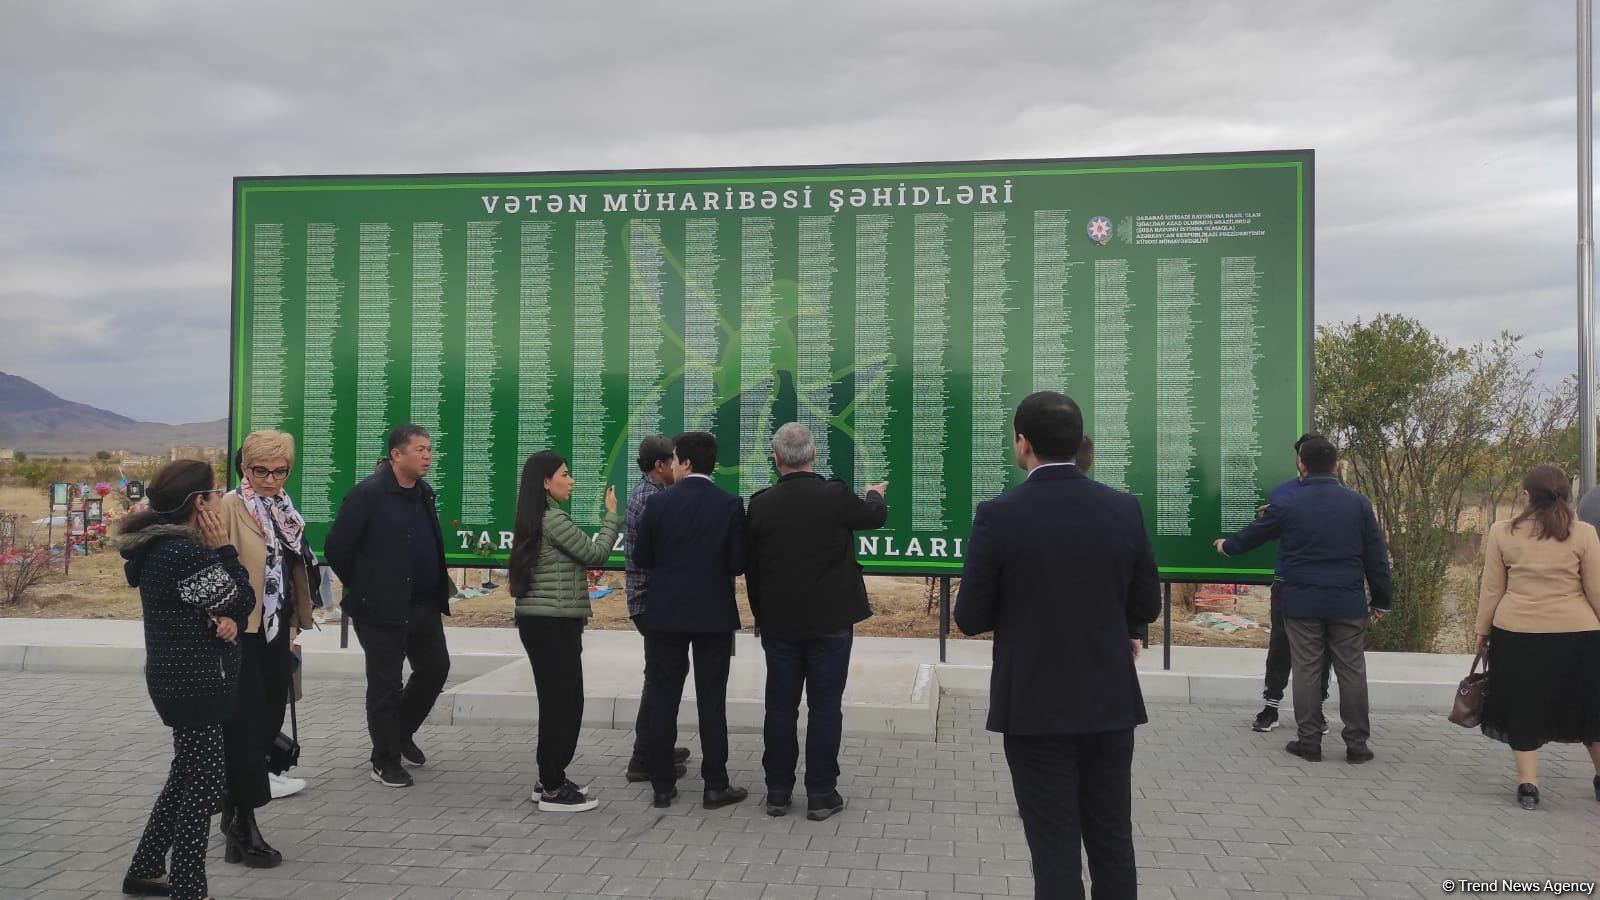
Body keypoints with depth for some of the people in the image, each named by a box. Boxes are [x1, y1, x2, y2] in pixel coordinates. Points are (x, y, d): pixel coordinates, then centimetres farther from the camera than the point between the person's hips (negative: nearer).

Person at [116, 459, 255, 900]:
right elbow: (243, 602, -16)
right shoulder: (186, 553, -23)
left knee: (187, 775, 22)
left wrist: (220, 619, -8)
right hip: (196, 680, -10)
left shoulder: (159, 545, 8)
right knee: (205, 785, 0)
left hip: (179, 675, 10)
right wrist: (224, 550, -11)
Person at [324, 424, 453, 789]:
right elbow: (336, 547, -14)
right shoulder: (367, 493, -15)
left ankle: (402, 732, 37)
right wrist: (361, 588, -4)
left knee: (435, 668, 15)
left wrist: (439, 587, 12)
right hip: (383, 607, -7)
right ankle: (385, 761, 18)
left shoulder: (425, 493, 8)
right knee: (385, 684, 3)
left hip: (425, 605, 7)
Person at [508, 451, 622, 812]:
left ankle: (551, 779, 22)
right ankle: (553, 790, 3)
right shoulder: (555, 519, -15)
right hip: (552, 623, -10)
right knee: (561, 702, -4)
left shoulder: (537, 520, 16)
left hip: (543, 621, 10)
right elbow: (596, 554, -9)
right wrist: (612, 515, 1)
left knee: (560, 701, 14)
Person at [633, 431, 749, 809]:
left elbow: (641, 559, -2)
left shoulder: (658, 503, -7)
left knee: (661, 698, 8)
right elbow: (737, 564, -7)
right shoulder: (731, 504, -6)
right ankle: (715, 786, 9)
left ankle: (662, 785, 13)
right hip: (714, 614, 0)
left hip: (665, 612, 0)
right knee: (711, 700, 6)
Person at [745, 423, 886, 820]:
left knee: (780, 706, 10)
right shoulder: (836, 496, -11)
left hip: (779, 622, 2)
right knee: (824, 707, 5)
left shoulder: (760, 504, -6)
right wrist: (875, 494, 34)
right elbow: (875, 516, 10)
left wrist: (761, 616, 15)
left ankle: (778, 791, 19)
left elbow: (750, 567, 2)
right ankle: (821, 794, 11)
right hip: (830, 621, -2)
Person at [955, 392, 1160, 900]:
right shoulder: (1125, 509, -4)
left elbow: (970, 619, -10)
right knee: (1113, 842, 17)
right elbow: (1146, 608, 3)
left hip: (1036, 705, -3)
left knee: (1055, 848, 6)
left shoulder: (999, 515, -15)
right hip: (1110, 700, 4)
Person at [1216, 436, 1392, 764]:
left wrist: (1227, 546, 32)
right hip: (1348, 602, 1)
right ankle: (1356, 743, 12)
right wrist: (1381, 600, 12)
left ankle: (1309, 741, 8)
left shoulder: (1288, 505, -3)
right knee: (1351, 671, 8)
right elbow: (1376, 556, 3)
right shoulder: (1358, 503, 0)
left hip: (1303, 603, -1)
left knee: (1307, 670, 4)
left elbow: (1253, 534, 12)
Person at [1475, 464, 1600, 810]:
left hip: (1517, 634, 0)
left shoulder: (1502, 532, -2)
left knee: (1524, 707, 10)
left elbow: (1492, 590, 2)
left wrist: (1483, 631, 11)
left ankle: (1528, 784, 8)